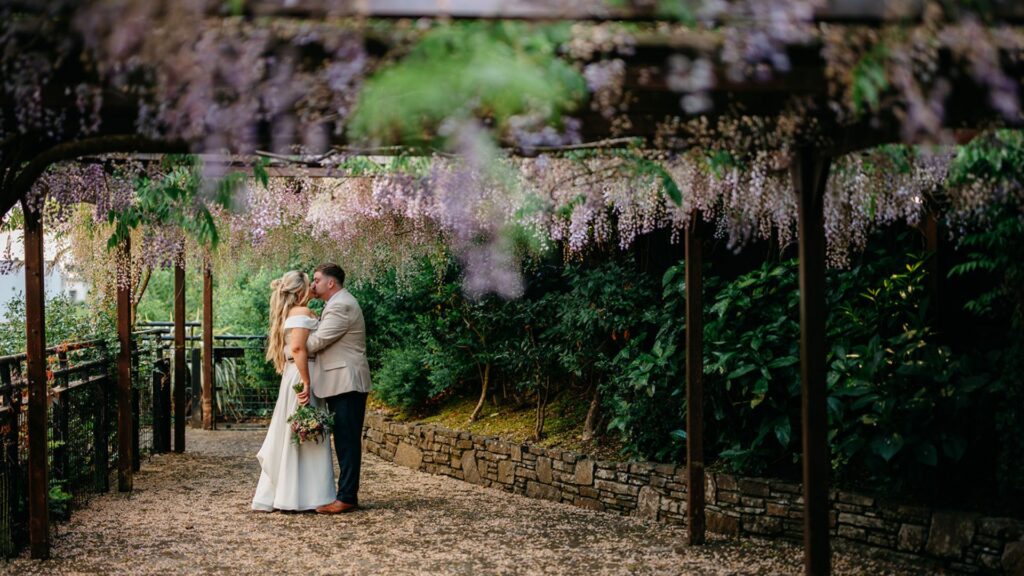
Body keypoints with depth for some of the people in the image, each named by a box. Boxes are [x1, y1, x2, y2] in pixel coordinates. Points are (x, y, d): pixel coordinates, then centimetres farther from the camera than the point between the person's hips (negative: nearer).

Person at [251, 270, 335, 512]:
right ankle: (310, 497, -3)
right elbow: (298, 348, -23)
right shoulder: (303, 312, -11)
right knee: (308, 437, -5)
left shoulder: (287, 314, 18)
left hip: (292, 376, 10)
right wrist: (306, 383, -24)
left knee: (289, 437, 12)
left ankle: (271, 496, 15)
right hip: (302, 375, -10)